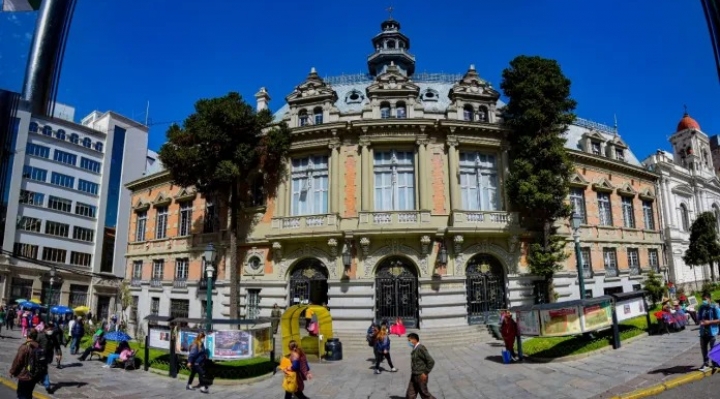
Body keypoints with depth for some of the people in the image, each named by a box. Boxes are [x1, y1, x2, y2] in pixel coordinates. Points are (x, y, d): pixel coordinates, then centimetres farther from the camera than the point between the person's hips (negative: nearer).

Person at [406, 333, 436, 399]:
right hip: (414, 376, 9)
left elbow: (431, 361, -22)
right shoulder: (415, 349, 8)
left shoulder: (421, 348, -20)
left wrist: (425, 373, -18)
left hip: (421, 377, -9)